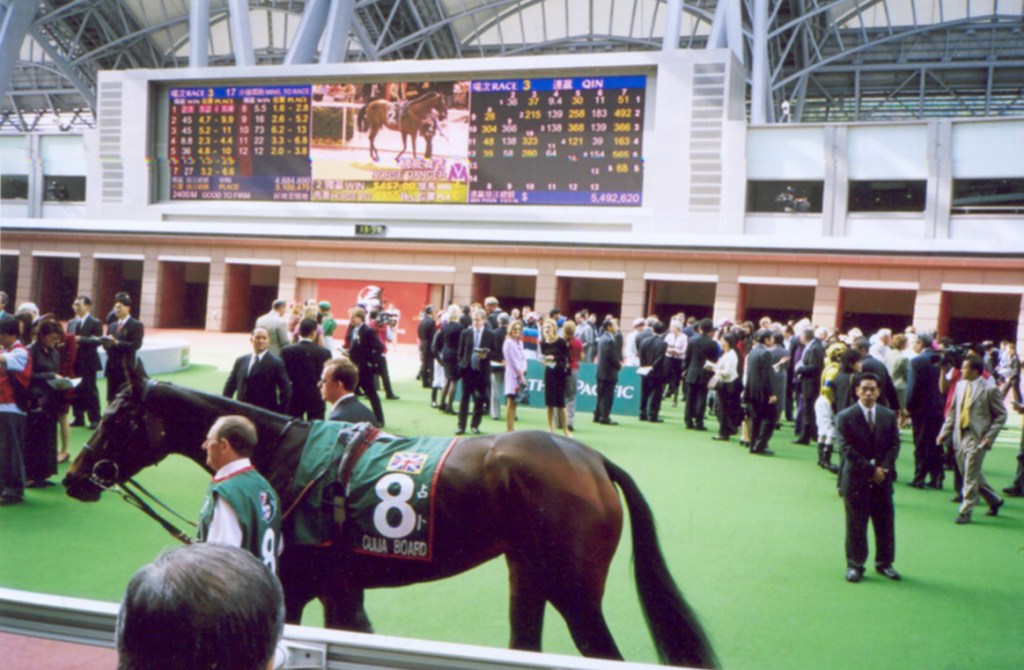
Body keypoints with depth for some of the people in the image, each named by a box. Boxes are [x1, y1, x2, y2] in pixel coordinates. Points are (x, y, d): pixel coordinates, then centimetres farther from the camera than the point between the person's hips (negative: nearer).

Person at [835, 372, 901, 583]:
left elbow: (894, 445, 4)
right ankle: (854, 565, 14)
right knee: (856, 525, 3)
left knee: (885, 523, 10)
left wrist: (883, 467, -12)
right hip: (856, 479, -3)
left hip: (883, 478, 3)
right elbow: (847, 450, -10)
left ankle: (884, 563, 25)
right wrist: (870, 470, -15)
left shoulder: (889, 416, 6)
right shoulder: (845, 417, -6)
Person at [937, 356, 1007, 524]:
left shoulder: (990, 390, -10)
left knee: (971, 477, -3)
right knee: (973, 474, 16)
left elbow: (1001, 416, -5)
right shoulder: (960, 385, 7)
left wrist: (989, 436, -13)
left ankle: (965, 512, 7)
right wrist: (945, 432, 7)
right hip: (960, 436, 6)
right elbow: (953, 412, 13)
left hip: (977, 438, -6)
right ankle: (994, 500, 37)